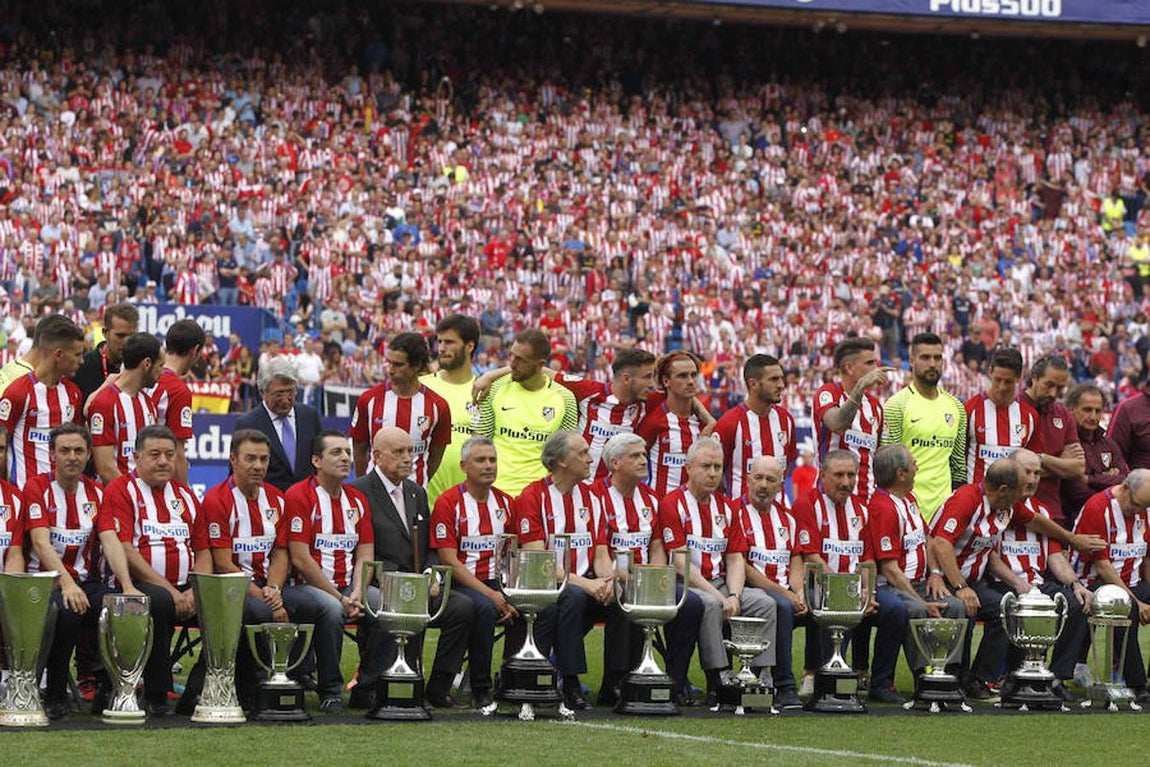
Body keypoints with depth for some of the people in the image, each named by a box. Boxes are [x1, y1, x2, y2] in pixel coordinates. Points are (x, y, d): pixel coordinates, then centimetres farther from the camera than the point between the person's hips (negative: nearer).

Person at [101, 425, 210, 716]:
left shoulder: (185, 495, 22)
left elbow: (203, 551, 17)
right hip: (141, 587, -5)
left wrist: (195, 591, -4)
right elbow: (124, 551, -9)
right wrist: (169, 591, -15)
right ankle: (156, 697, -25)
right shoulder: (120, 490, 2)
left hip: (186, 591, 5)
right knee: (159, 601, -39)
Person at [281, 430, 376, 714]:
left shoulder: (357, 500, 14)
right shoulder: (298, 496, -7)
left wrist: (356, 594, -10)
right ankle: (330, 691, -22)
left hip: (347, 587, 6)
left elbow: (364, 555, 10)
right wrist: (340, 598, -16)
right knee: (331, 609, -37)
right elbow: (300, 559, -13)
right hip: (304, 587, -6)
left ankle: (368, 686, -6)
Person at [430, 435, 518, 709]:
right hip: (460, 584, -5)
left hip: (495, 583, 5)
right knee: (484, 608, -35)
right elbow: (450, 562, -11)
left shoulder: (505, 502, 12)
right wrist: (489, 594, -18)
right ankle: (480, 690, -25)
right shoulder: (448, 502, -6)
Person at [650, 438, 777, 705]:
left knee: (765, 603, -15)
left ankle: (761, 677, -19)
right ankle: (716, 683, -33)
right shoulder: (672, 504, -6)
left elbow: (735, 558, 11)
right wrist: (717, 595, -18)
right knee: (709, 604, -36)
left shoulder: (725, 508, 16)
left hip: (719, 583, 6)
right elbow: (680, 563, -13)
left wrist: (733, 595, -9)